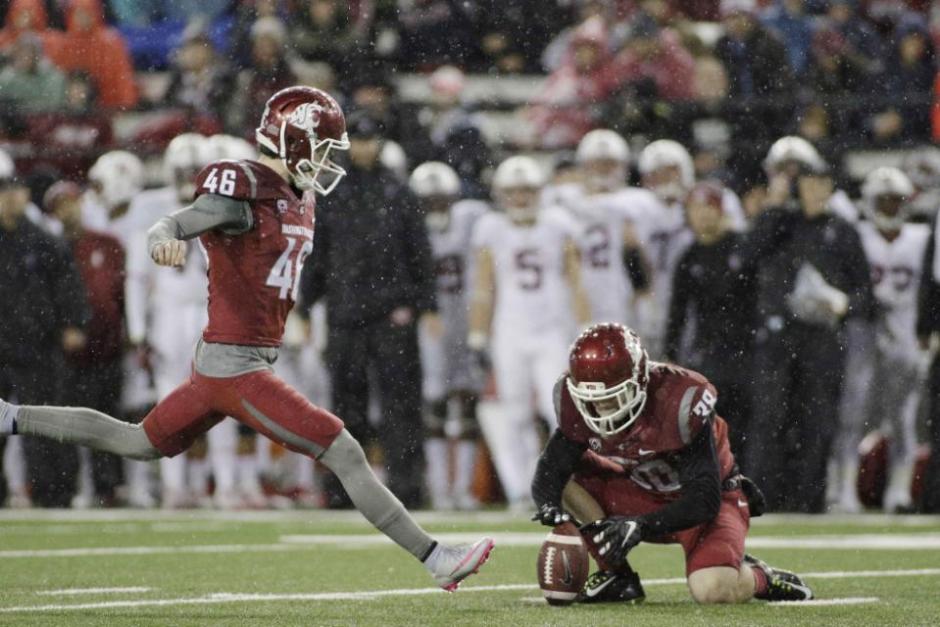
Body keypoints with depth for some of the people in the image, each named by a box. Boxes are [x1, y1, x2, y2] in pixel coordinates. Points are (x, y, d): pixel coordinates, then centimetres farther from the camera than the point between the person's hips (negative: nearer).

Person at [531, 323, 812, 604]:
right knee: (561, 477, -18)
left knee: (713, 590, -33)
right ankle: (617, 574, -8)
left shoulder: (679, 402, -32)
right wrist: (549, 505, -40)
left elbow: (704, 500, -32)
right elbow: (550, 471, -16)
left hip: (710, 501, -5)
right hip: (643, 495, 5)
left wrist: (641, 526, -45)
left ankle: (757, 577, 2)